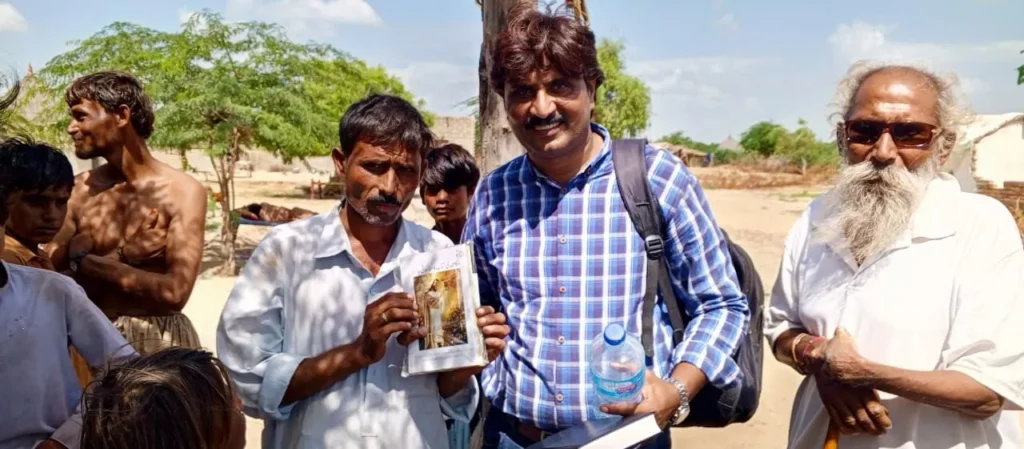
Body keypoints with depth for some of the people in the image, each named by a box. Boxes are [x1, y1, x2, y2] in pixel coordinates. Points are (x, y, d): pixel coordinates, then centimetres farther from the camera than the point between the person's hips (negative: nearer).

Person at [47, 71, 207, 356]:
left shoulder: (183, 192, -13)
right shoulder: (78, 190, -1)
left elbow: (174, 292, -20)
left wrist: (85, 261, -12)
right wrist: (122, 256, -17)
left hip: (158, 340, -3)